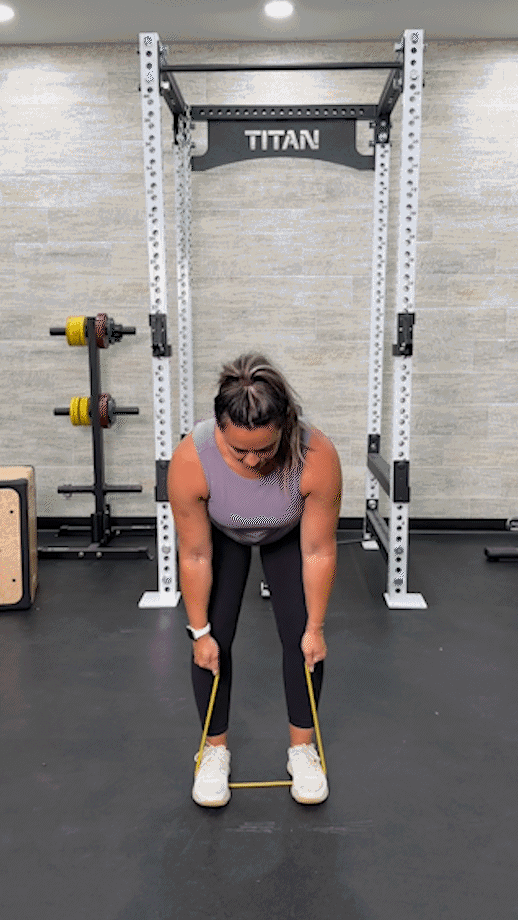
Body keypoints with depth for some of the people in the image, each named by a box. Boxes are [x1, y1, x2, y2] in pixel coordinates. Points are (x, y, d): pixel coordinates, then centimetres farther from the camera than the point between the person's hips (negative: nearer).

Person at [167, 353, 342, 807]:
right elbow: (195, 556, -25)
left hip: (289, 534, 0)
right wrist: (200, 631, -15)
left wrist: (316, 628, -16)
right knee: (216, 638, -4)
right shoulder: (189, 460, -38)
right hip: (221, 533, 0)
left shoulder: (318, 456, -40)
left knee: (302, 636, -4)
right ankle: (216, 749, 17)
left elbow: (319, 552, -26)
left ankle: (303, 748, 16)